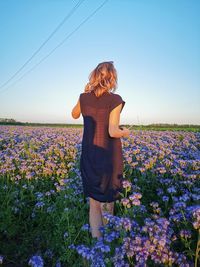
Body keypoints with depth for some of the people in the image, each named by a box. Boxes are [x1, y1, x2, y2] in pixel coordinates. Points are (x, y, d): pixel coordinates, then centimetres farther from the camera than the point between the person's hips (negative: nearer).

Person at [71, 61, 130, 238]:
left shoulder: (84, 97, 0)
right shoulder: (115, 100, -13)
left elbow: (75, 115, 19)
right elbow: (113, 132, -18)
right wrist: (126, 132, 2)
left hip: (89, 156, 3)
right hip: (109, 157, -3)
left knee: (94, 203, 12)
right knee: (108, 203, 16)